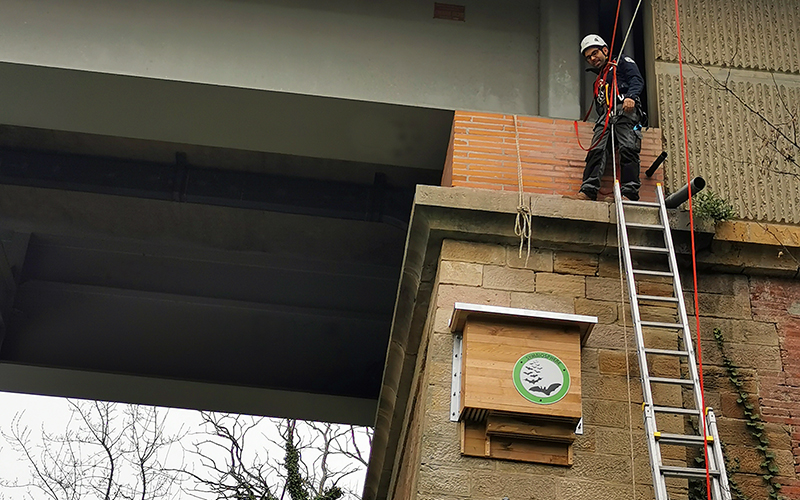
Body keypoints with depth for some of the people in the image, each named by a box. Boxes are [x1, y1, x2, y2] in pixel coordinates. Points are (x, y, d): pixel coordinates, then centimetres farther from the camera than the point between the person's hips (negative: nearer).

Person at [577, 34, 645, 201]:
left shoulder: (623, 63, 19)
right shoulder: (598, 82, 37)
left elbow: (637, 80, 1)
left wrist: (630, 96, -18)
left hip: (625, 111, -6)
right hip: (605, 116, 6)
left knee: (628, 148, -22)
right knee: (596, 150, -15)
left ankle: (630, 192, -29)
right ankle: (588, 190, -24)